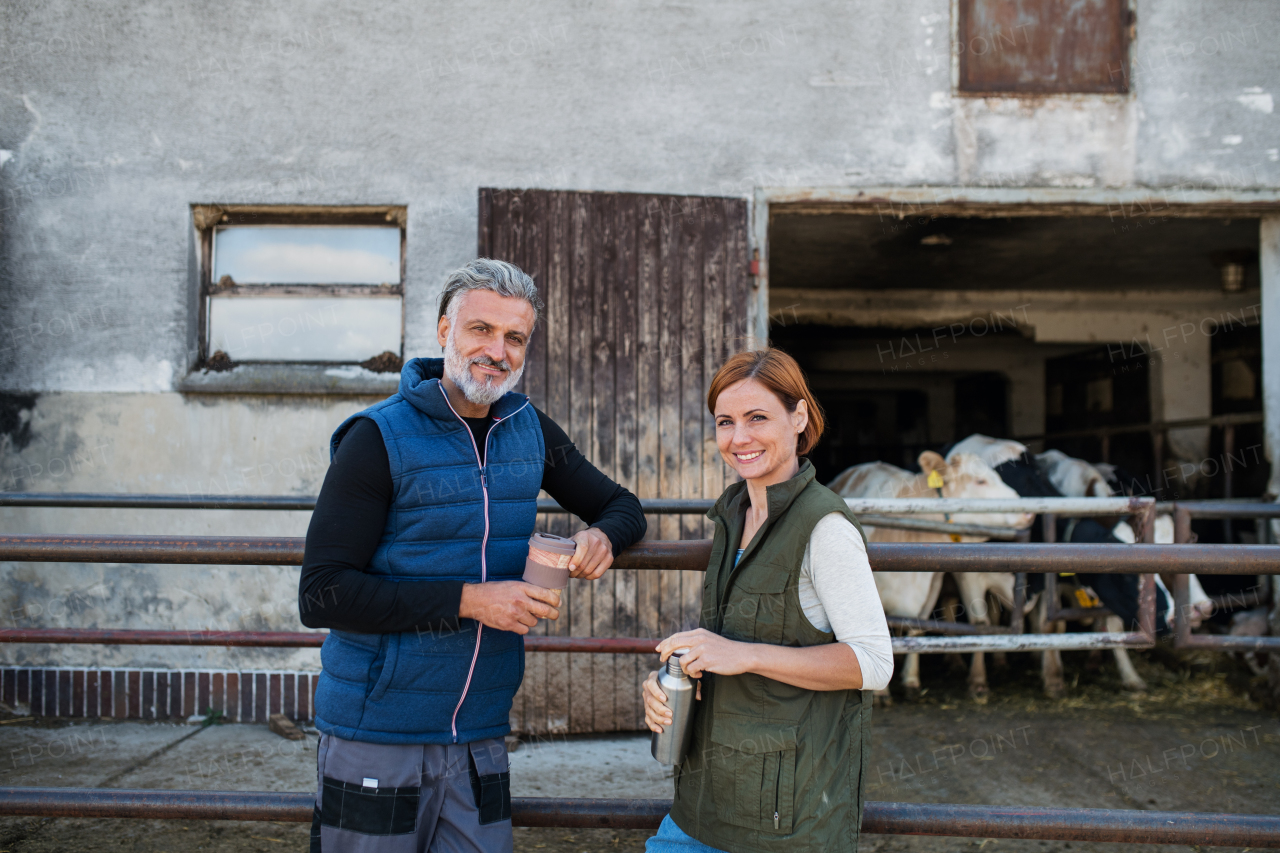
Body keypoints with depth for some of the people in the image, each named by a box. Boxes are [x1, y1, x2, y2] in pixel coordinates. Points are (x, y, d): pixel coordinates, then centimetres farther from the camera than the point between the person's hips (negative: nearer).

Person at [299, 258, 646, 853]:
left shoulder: (529, 430, 5)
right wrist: (468, 600, -21)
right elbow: (320, 596, -15)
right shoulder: (380, 438, -11)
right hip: (376, 739, -4)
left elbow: (621, 505, 17)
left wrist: (602, 537, -8)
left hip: (481, 738, 4)